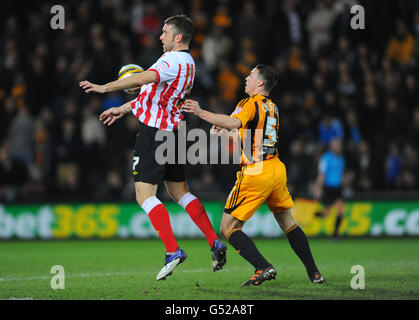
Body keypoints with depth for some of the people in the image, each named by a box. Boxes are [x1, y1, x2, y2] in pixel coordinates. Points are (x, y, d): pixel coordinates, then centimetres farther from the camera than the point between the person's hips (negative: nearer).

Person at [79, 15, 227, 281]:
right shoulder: (188, 63, 16)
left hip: (154, 131, -10)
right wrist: (124, 109, 29)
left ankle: (173, 250, -16)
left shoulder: (174, 61, -16)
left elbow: (145, 78, -33)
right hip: (172, 131, 10)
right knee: (180, 192, 16)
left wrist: (105, 87, -33)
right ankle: (215, 243, 13)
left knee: (145, 194, -8)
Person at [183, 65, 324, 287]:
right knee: (288, 224, 22)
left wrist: (200, 112, -31)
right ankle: (314, 273, 19)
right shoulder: (272, 107, 17)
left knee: (228, 228, -1)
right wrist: (222, 127, 20)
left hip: (255, 174, -8)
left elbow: (234, 122, -29)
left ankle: (263, 268, -16)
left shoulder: (251, 104, -9)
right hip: (277, 170, 8)